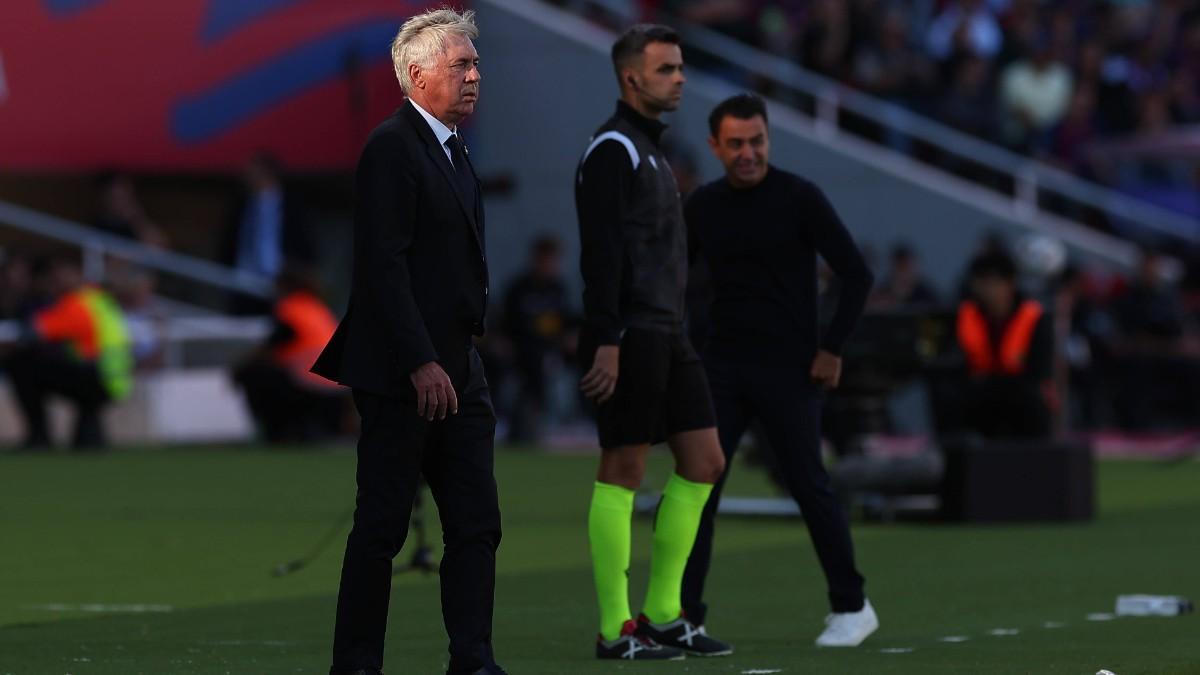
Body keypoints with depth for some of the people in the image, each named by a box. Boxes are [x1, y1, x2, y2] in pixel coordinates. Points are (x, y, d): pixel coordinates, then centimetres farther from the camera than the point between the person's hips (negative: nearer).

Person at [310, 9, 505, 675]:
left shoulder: (453, 151, 17)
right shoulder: (392, 147, -11)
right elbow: (383, 265, -18)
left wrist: (464, 357, 14)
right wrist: (421, 364, -21)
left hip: (456, 369, 9)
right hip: (402, 373, -9)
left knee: (477, 524, 5)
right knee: (382, 526, -3)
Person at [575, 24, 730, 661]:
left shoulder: (649, 148, 20)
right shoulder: (612, 148, -10)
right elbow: (600, 252, -17)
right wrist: (606, 340, -22)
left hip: (666, 335, 10)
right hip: (628, 337, -10)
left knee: (703, 464, 8)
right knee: (622, 472, -6)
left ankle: (662, 615, 14)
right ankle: (614, 629, -2)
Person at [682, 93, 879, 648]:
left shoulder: (799, 198, -8)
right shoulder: (702, 206, 5)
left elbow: (856, 274, -8)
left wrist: (832, 348, -12)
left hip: (789, 371, -4)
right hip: (723, 368, 4)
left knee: (809, 487, -1)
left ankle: (851, 608, 13)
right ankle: (684, 613, 1)